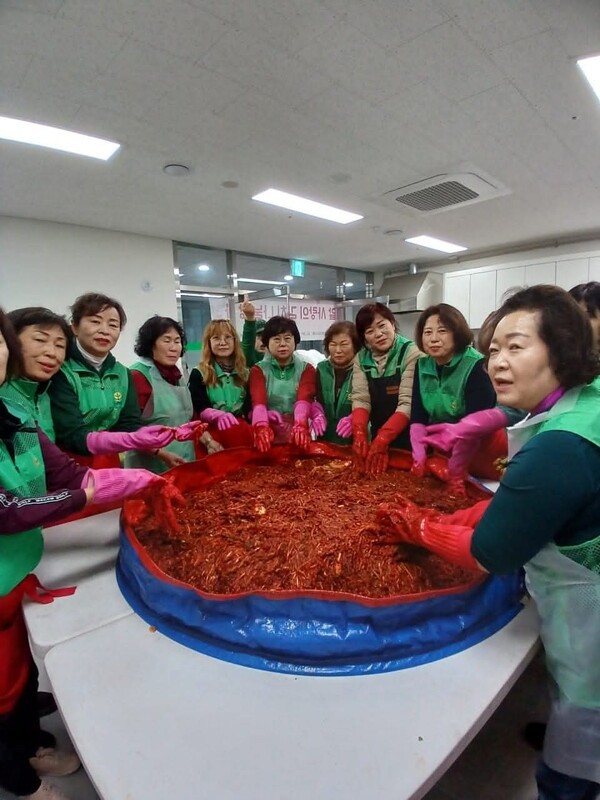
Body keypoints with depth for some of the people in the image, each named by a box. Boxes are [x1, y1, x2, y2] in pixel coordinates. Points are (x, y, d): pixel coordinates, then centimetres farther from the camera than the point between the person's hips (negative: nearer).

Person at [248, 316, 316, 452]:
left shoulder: (306, 369, 8)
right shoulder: (258, 370, 7)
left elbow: (304, 400, -11)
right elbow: (258, 401, -11)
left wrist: (300, 425, -31)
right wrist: (261, 427, -31)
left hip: (296, 433, 0)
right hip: (270, 434, 0)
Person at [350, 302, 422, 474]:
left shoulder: (412, 354, -14)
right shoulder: (361, 359, 0)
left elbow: (408, 403, -21)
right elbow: (360, 399, -8)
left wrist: (382, 440, -28)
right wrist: (359, 433, -24)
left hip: (409, 440, -4)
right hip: (378, 438, 4)